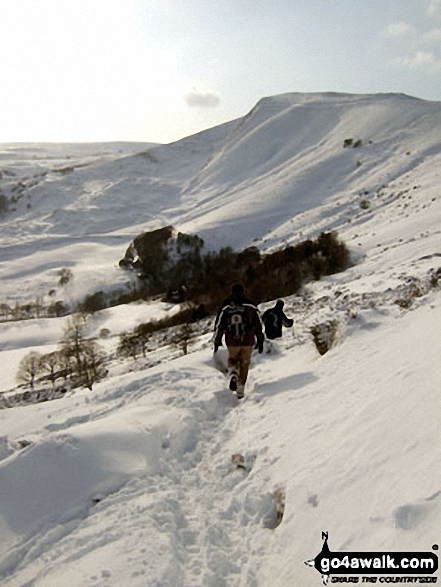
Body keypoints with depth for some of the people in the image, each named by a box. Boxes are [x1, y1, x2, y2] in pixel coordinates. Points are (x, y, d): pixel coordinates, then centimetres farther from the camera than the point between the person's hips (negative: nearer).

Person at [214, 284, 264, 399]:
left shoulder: (225, 306, -1)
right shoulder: (251, 306, -1)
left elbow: (219, 325, 1)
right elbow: (258, 324, 3)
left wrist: (217, 342, 9)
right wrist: (260, 341, 10)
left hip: (232, 342, 0)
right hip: (248, 341, 0)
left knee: (232, 360, 24)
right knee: (244, 364, 14)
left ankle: (233, 375, -6)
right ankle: (240, 390, 14)